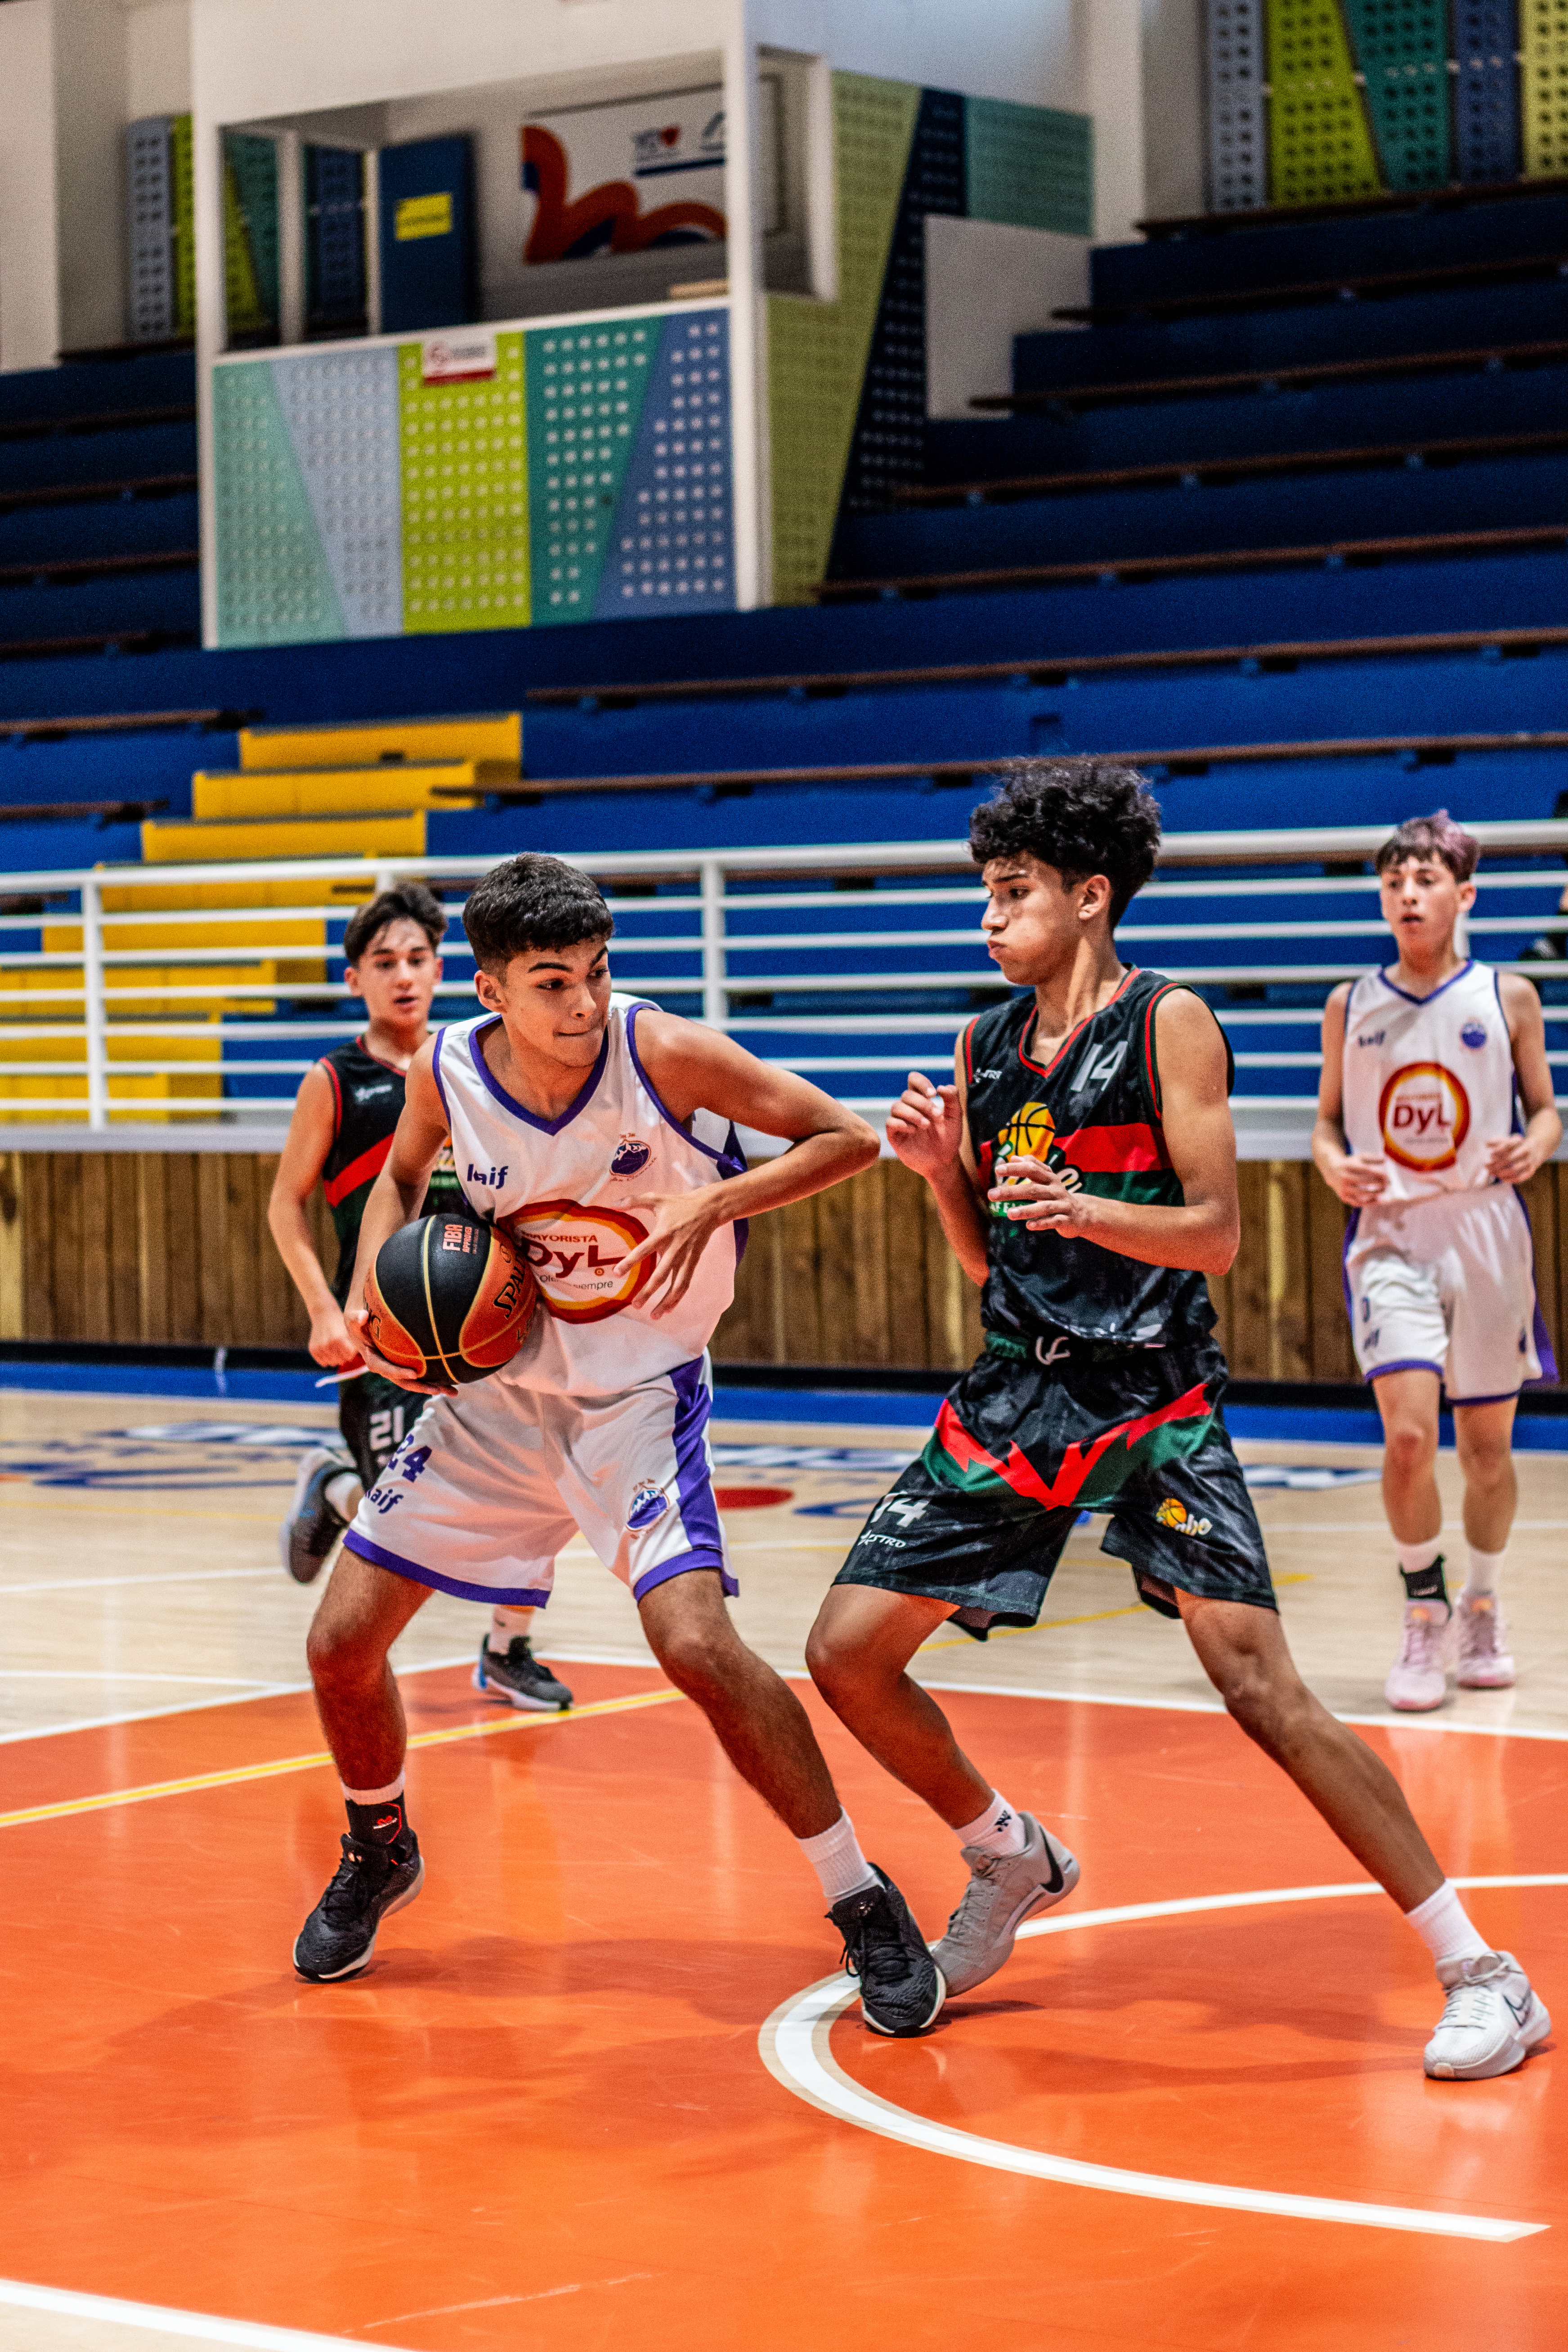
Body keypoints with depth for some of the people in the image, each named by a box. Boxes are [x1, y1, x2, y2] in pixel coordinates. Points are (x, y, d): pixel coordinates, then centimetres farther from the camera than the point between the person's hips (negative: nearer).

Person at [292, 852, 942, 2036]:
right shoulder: (447, 1073, -12)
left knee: (695, 1642, -25)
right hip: (498, 1386, 4)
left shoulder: (665, 1053, -23)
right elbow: (404, 1177, 12)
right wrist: (371, 1301, -5)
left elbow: (846, 1137, -15)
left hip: (641, 1391, -4)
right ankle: (379, 1853, 35)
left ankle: (868, 1907, -10)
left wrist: (714, 1202, -30)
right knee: (343, 1643, 4)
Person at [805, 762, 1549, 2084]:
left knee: (1260, 1687, -16)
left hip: (1152, 1397, -6)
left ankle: (1481, 1975, -9)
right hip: (1018, 1392, 7)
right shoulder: (987, 1046, 11)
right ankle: (1014, 1863, 26)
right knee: (847, 1653, 2)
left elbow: (1217, 1232, -12)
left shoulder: (1168, 1024, -6)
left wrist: (1087, 1211, -28)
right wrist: (939, 1169, -4)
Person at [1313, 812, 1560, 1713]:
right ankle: (1426, 1613, 3)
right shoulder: (1351, 1007, 5)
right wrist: (1334, 1165, -8)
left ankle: (1483, 1608, 31)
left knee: (1488, 1443, 9)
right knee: (1409, 1433, -16)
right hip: (1391, 1236, 0)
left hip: (1487, 1230, 0)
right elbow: (1330, 1119, 13)